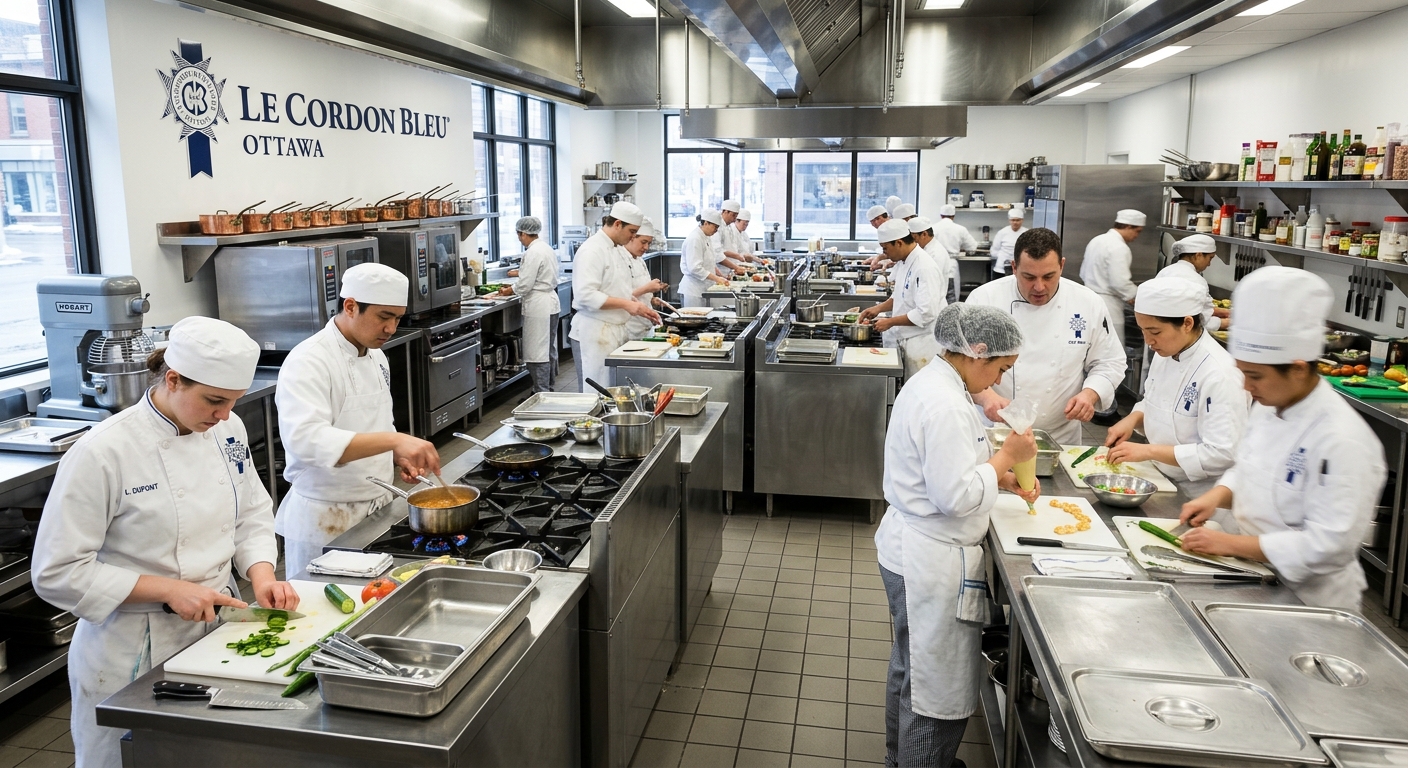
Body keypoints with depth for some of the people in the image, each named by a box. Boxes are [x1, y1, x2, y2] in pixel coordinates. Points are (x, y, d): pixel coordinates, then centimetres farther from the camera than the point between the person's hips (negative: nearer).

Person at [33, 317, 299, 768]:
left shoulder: (227, 430, -2)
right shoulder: (101, 454, -21)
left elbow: (252, 515, 9)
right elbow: (57, 573, -17)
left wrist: (261, 575, -8)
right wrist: (168, 590, -22)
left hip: (216, 628, 6)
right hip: (134, 652, -5)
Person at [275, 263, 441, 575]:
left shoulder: (376, 356, 8)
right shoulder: (308, 362, -18)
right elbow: (305, 439, -34)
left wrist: (399, 455, 1)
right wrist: (394, 439, -42)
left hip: (377, 509, 8)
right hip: (324, 520, -7)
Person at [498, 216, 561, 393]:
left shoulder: (532, 253, -17)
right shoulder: (546, 249, 12)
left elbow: (525, 285, -18)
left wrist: (509, 291, 0)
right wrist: (515, 286, 16)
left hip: (538, 307, -10)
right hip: (551, 304, 10)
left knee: (537, 353, -4)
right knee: (549, 350, 16)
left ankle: (541, 393, 0)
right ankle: (547, 389, 25)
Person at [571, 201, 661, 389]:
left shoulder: (614, 250, 15)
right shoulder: (592, 250, -14)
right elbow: (586, 295, -24)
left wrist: (639, 308, 9)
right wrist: (627, 304, -23)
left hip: (615, 330, 9)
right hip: (594, 332, -9)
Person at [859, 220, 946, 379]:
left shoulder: (924, 268, -22)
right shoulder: (904, 262, 7)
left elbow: (926, 313, -27)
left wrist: (890, 322, -19)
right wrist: (879, 308, 5)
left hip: (921, 343, -9)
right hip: (904, 340, 9)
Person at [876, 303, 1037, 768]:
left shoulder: (932, 383, 7)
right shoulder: (945, 406, -26)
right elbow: (956, 495, -26)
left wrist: (1003, 477, 7)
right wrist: (1007, 457, -15)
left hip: (914, 551, 11)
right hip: (932, 560, -11)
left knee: (911, 668, 27)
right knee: (938, 684, 5)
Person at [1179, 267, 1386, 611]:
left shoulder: (1342, 441, -23)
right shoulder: (1270, 407, 2)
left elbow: (1327, 546, -25)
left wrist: (1230, 544, -22)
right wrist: (1217, 496, -3)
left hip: (1306, 597, -7)